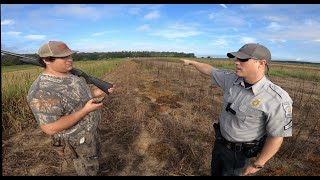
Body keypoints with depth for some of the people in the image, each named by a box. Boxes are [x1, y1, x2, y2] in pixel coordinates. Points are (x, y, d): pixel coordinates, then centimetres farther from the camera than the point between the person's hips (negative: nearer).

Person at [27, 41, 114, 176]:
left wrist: (95, 92, -6)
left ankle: (93, 169, 57)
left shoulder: (70, 75, -2)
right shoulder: (42, 91, -30)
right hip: (77, 141, -8)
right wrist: (86, 110, -31)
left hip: (91, 129, 8)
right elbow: (50, 128, -30)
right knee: (89, 170, 16)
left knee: (94, 157, 31)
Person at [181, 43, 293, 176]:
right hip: (221, 140, 6)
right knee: (216, 171, 28)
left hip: (240, 151, -5)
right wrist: (191, 62, 12)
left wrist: (257, 164, -14)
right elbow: (209, 70, 1)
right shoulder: (232, 80, -14)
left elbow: (276, 136, -21)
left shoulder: (277, 99, -30)